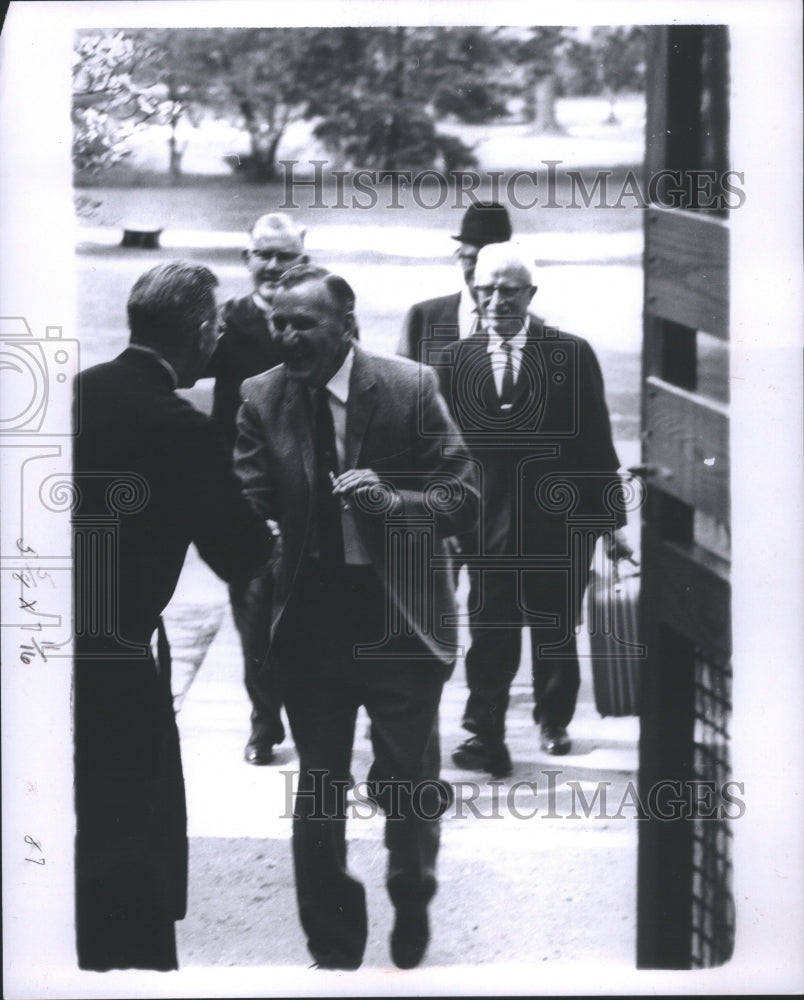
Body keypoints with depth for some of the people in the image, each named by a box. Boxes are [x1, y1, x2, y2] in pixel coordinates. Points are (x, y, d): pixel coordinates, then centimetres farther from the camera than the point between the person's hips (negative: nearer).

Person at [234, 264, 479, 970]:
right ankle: (333, 951, 22)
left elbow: (463, 500, -7)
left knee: (408, 782, 9)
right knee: (318, 792, 8)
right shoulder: (262, 398, -2)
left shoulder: (411, 389, -9)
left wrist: (392, 499, -24)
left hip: (400, 619, -2)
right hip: (311, 618, 2)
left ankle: (412, 905, 39)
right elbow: (250, 507, -6)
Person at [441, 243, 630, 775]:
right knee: (490, 631, -3)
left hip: (559, 521, 0)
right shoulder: (460, 358, 2)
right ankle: (485, 738, -1)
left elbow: (596, 441, -1)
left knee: (556, 629, 13)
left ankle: (554, 719, 33)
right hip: (488, 524, 0)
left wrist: (610, 517, -1)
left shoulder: (572, 355, -3)